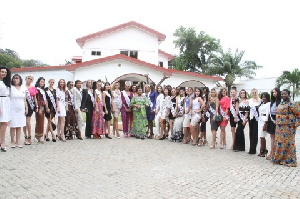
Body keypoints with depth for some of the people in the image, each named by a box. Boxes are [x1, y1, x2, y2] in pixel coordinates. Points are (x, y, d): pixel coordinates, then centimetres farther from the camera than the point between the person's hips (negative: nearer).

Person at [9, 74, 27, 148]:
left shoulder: (23, 88, 10)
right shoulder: (11, 87, 0)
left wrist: (26, 108, 9)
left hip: (21, 109, 3)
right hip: (13, 109, -3)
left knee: (19, 126, 4)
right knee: (13, 126, -2)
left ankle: (18, 142, 9)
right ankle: (12, 141, 7)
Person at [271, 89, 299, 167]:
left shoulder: (292, 104, -11)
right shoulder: (280, 104, 13)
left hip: (288, 128, -8)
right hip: (279, 127, 8)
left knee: (287, 143, -1)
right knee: (279, 143, 12)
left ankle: (289, 160, 11)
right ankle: (279, 158, 23)